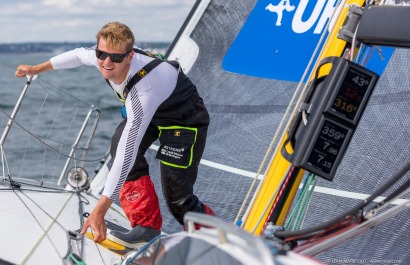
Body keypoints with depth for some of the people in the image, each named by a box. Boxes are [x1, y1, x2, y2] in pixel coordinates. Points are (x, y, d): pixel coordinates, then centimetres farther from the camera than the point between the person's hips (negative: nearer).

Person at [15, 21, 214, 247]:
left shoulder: (143, 90, -43)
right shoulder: (103, 56, -21)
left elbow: (126, 154, -45)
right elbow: (78, 55, 6)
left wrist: (100, 210, -45)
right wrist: (37, 69, 16)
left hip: (186, 120, -8)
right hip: (153, 111, 8)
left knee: (176, 197, -14)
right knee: (119, 143, -18)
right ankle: (147, 225, -9)